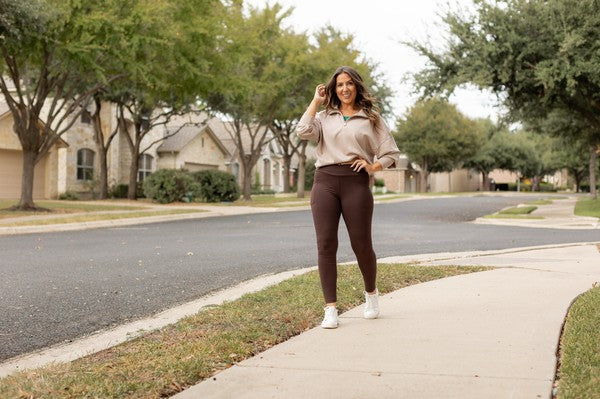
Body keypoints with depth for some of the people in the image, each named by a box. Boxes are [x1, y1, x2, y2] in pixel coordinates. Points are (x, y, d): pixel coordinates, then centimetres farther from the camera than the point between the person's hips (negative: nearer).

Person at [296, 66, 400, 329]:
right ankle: (330, 309, 1)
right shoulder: (325, 117, 15)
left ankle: (371, 293, 31)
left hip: (356, 182, -1)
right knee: (326, 245, -4)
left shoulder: (371, 118, 12)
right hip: (325, 181, 1)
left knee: (361, 245, 3)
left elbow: (392, 153, 12)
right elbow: (303, 131, -5)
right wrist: (316, 101, 5)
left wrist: (373, 167, -6)